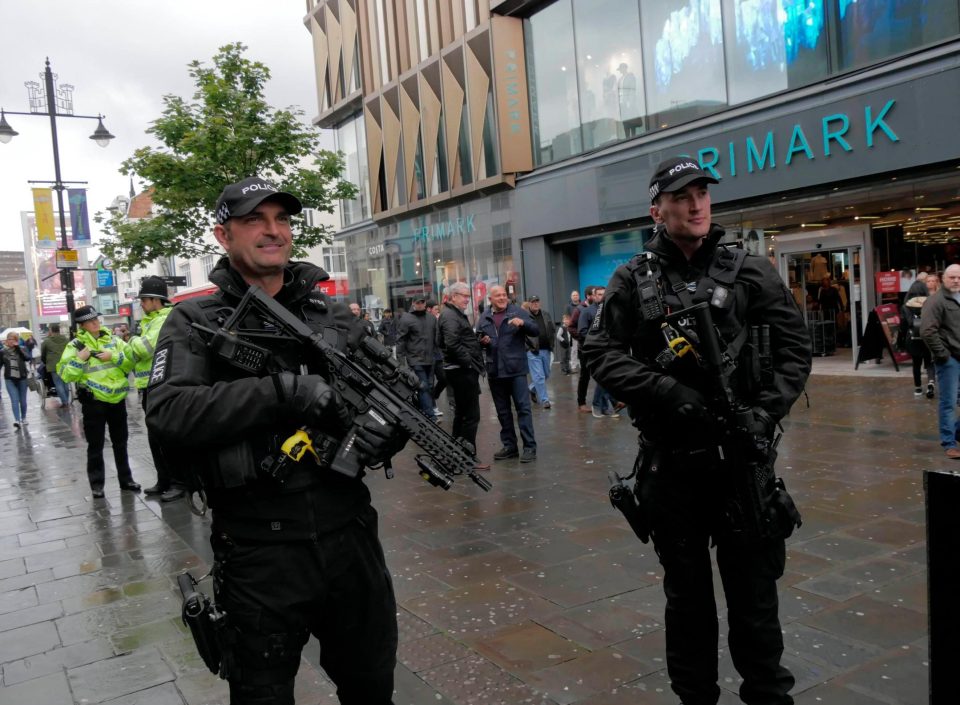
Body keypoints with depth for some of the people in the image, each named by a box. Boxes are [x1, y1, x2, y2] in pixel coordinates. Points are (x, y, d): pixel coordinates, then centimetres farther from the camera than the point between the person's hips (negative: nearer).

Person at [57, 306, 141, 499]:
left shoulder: (113, 340, 7)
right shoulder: (75, 345, -4)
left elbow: (132, 360, -1)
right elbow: (65, 375, -9)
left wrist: (114, 356, -14)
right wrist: (80, 359, -20)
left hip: (117, 399, 4)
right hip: (93, 402, -3)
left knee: (120, 442, 14)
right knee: (95, 445, 2)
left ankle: (126, 479, 24)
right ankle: (97, 484, 12)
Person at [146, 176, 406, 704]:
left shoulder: (334, 315, 7)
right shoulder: (194, 322, -2)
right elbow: (166, 410, -17)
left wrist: (389, 429, -14)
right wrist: (285, 392, -25)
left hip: (350, 536, 3)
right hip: (259, 554, -3)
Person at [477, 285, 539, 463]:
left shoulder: (517, 311, 0)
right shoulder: (484, 317, 10)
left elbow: (536, 331, -4)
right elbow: (477, 340, 20)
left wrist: (523, 323, -23)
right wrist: (482, 341, -3)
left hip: (516, 369, -4)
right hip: (495, 371, 4)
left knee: (523, 408, -5)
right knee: (502, 412, 11)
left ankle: (529, 447, -1)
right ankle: (509, 445, 21)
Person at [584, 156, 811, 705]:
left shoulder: (751, 272, 3)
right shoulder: (633, 280, 2)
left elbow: (795, 346, 3)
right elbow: (602, 352, -2)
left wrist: (767, 411, -11)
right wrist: (665, 390, -16)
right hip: (670, 459, 1)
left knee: (754, 586, 8)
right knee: (686, 591, 15)